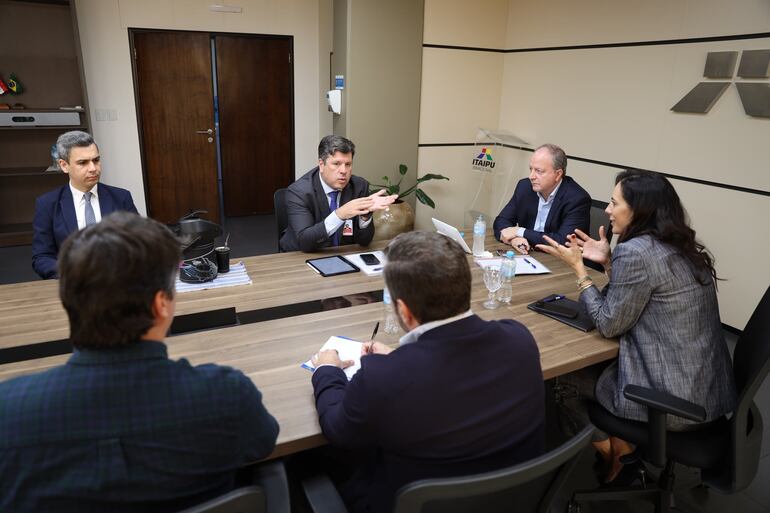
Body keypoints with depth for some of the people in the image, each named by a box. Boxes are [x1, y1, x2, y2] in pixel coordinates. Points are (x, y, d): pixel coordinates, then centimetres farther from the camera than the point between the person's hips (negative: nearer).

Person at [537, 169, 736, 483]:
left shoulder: (635, 251, -21)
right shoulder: (680, 248, 7)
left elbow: (609, 325, -13)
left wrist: (578, 267, -8)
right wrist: (608, 262, 8)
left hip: (674, 401, -9)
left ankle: (611, 455, 31)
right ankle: (623, 447, 33)